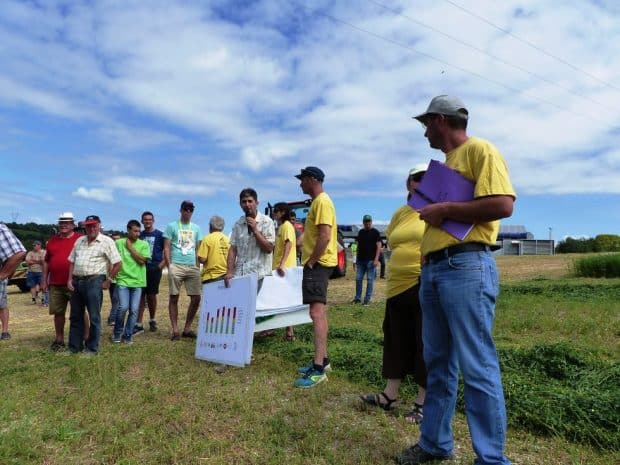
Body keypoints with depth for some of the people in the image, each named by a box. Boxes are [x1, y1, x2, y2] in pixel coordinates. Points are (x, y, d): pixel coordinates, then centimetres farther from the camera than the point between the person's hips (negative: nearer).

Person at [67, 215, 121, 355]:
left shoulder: (107, 241, -4)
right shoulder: (79, 241, 14)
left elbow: (117, 263, -6)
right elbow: (72, 262, 17)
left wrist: (108, 280, -6)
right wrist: (70, 279, 7)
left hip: (94, 281, -6)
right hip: (77, 281, 6)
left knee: (94, 317, 1)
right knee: (75, 316, 13)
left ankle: (92, 348, 11)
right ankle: (74, 346, 25)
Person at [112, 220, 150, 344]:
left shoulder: (144, 244, 2)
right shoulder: (119, 243, 3)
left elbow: (142, 260, -10)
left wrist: (130, 247, -6)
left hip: (137, 281, 1)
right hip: (122, 280, -1)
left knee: (134, 310, 1)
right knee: (123, 307, -10)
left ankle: (128, 335, 18)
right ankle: (117, 333, 14)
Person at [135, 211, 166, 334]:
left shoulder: (159, 235, 2)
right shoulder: (139, 235, 10)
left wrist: (161, 265, -7)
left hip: (154, 268, -2)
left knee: (151, 295, 5)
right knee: (141, 295, 1)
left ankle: (152, 320, 24)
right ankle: (139, 324, 4)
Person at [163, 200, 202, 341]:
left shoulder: (196, 228, 16)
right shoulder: (172, 226, 5)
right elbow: (166, 248, 2)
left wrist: (198, 266, 10)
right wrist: (169, 266, -6)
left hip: (193, 267, 4)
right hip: (176, 266, -3)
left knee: (196, 298, 1)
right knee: (174, 298, 0)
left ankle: (187, 328, 14)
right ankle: (175, 330, 7)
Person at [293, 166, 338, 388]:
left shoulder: (322, 201, -13)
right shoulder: (318, 201, 19)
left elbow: (325, 236, -22)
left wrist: (311, 261, -17)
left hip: (318, 264, -11)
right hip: (316, 263, 11)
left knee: (316, 313, -14)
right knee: (319, 312, 14)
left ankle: (318, 369, -13)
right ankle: (323, 360, 24)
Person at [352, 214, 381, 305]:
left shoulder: (375, 232, 0)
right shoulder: (360, 232, 14)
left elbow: (379, 246, -5)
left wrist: (376, 259, -14)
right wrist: (357, 258, 14)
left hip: (371, 260, -5)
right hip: (361, 260, 5)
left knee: (370, 279, -1)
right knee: (358, 279, 4)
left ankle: (367, 299, 4)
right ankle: (357, 298, 14)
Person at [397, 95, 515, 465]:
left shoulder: (480, 150, -3)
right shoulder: (447, 161, 24)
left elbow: (503, 205, -17)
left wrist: (444, 209, -11)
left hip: (467, 267, -9)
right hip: (433, 269, 9)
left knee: (477, 366, -3)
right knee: (438, 362, 13)